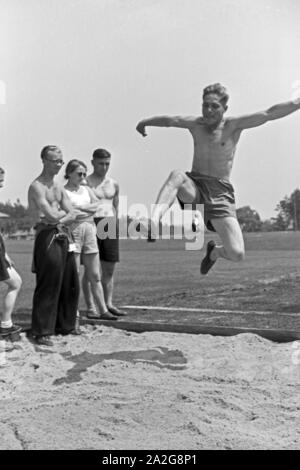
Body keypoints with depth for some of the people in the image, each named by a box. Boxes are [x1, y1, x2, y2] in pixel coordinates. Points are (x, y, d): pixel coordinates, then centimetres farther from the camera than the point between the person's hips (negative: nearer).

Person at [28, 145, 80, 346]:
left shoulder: (59, 186, 17)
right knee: (48, 286, -5)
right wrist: (63, 211, 2)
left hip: (65, 236, 8)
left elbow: (72, 215, 8)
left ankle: (65, 325, 26)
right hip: (48, 237, -8)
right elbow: (52, 215, -18)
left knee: (71, 284, 12)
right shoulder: (36, 186, -8)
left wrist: (58, 219, -10)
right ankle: (42, 332, 4)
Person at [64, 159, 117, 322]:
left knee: (95, 275, 7)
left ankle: (103, 310, 12)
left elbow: (99, 206, 6)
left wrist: (80, 207, -6)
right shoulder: (63, 191, -1)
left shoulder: (86, 189, 18)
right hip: (72, 231, -5)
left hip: (89, 231, 6)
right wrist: (89, 209, -12)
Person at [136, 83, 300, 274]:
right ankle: (153, 221, -50)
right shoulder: (195, 124, 7)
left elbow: (270, 113, -8)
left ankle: (215, 251, 21)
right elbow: (168, 120, 21)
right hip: (194, 188, 2)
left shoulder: (233, 125, -1)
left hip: (220, 193, -1)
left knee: (237, 254, -14)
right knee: (177, 175, -36)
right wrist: (144, 122, 34)